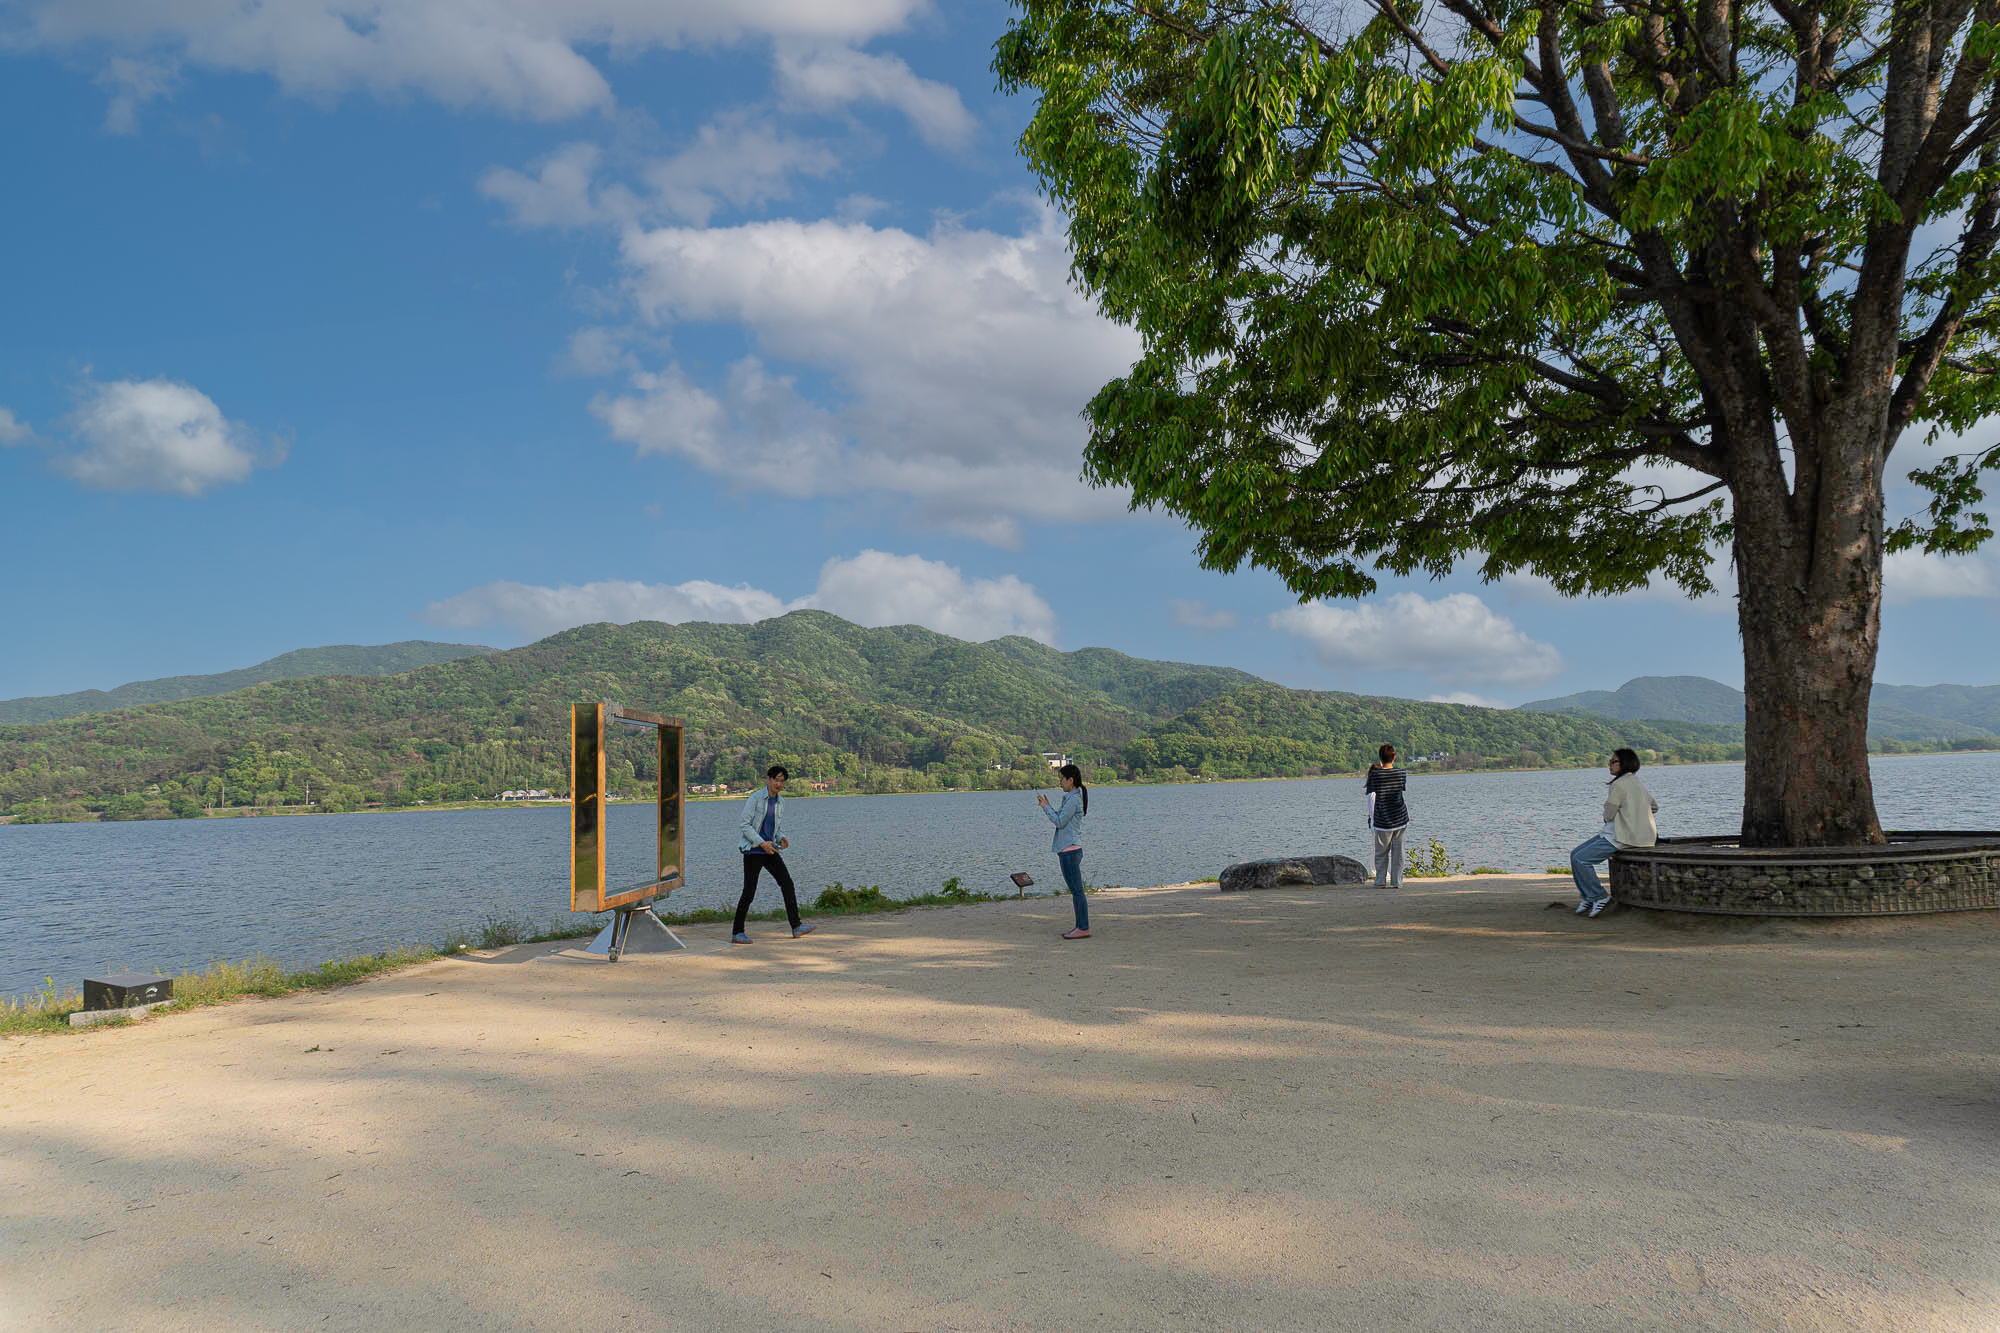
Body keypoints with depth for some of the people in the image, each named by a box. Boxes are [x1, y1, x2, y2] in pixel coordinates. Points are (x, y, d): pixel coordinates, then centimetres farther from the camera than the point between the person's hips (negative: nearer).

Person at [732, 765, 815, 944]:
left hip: (769, 850, 6)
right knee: (749, 892, -5)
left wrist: (782, 839, -4)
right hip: (753, 850, -6)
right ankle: (737, 933, 6)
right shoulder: (755, 798, -10)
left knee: (787, 884, -3)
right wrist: (762, 843, -20)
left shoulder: (778, 801, 10)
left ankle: (796, 927, -2)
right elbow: (745, 825, -13)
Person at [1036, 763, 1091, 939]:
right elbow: (1061, 820, 20)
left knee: (1077, 890, -7)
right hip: (1069, 850, 10)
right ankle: (1080, 926, 17)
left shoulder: (1074, 799, -14)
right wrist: (1047, 806, 13)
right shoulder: (1073, 798, 16)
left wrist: (1046, 806, -6)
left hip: (1070, 851, -10)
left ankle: (1084, 928, -4)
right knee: (1075, 890, 13)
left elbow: (1060, 822, -17)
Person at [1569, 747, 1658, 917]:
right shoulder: (1637, 783, 13)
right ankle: (1588, 897, 11)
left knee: (1579, 860, -16)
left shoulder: (1619, 785, -17)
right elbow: (1655, 807, 27)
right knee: (1576, 853, 9)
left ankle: (1599, 897, -4)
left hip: (1622, 838, -10)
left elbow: (1608, 815, -13)